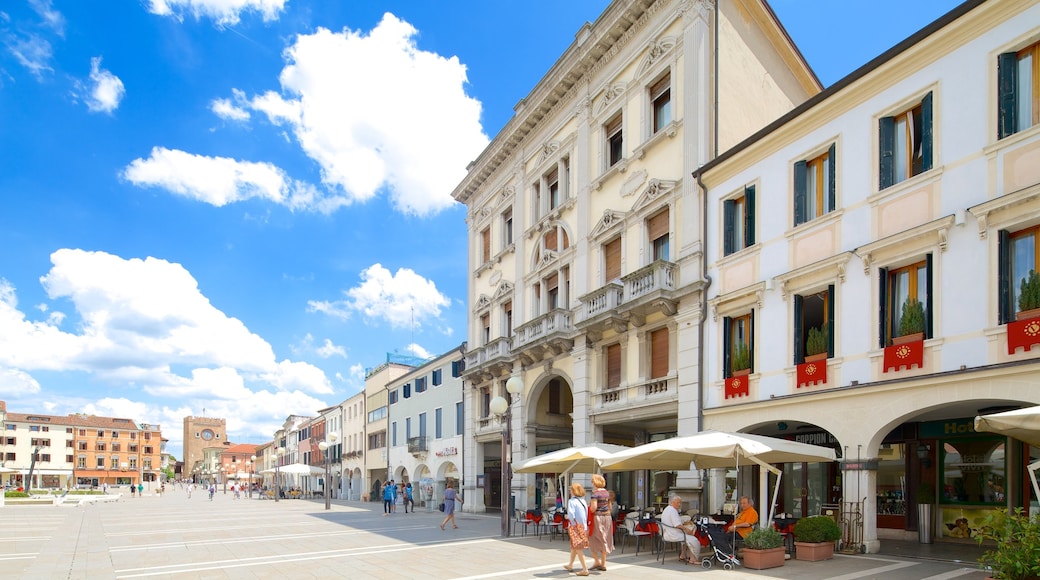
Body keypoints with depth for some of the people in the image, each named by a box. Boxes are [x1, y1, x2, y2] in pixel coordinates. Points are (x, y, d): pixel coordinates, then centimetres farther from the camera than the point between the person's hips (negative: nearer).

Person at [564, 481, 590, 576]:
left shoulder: (572, 501, -12)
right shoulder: (583, 501, 8)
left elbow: (571, 515, -24)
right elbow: (587, 514, 4)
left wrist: (567, 517, -5)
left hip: (575, 526, -7)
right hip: (583, 526, 7)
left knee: (578, 548, -4)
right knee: (574, 546, 22)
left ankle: (585, 569, -8)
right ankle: (570, 565, 37)